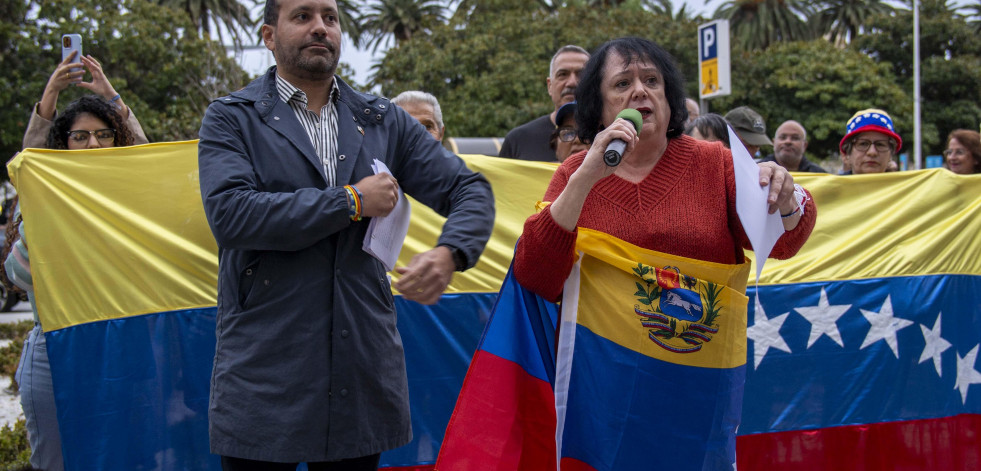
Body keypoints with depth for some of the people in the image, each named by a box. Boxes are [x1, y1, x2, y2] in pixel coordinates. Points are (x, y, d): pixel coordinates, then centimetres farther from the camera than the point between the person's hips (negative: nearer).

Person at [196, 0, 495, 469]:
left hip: (363, 375, 4)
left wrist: (448, 254, -15)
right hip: (264, 375, -3)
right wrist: (351, 201, -13)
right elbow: (229, 214, -16)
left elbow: (469, 189, 8)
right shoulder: (231, 119, 1)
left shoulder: (384, 122, 12)